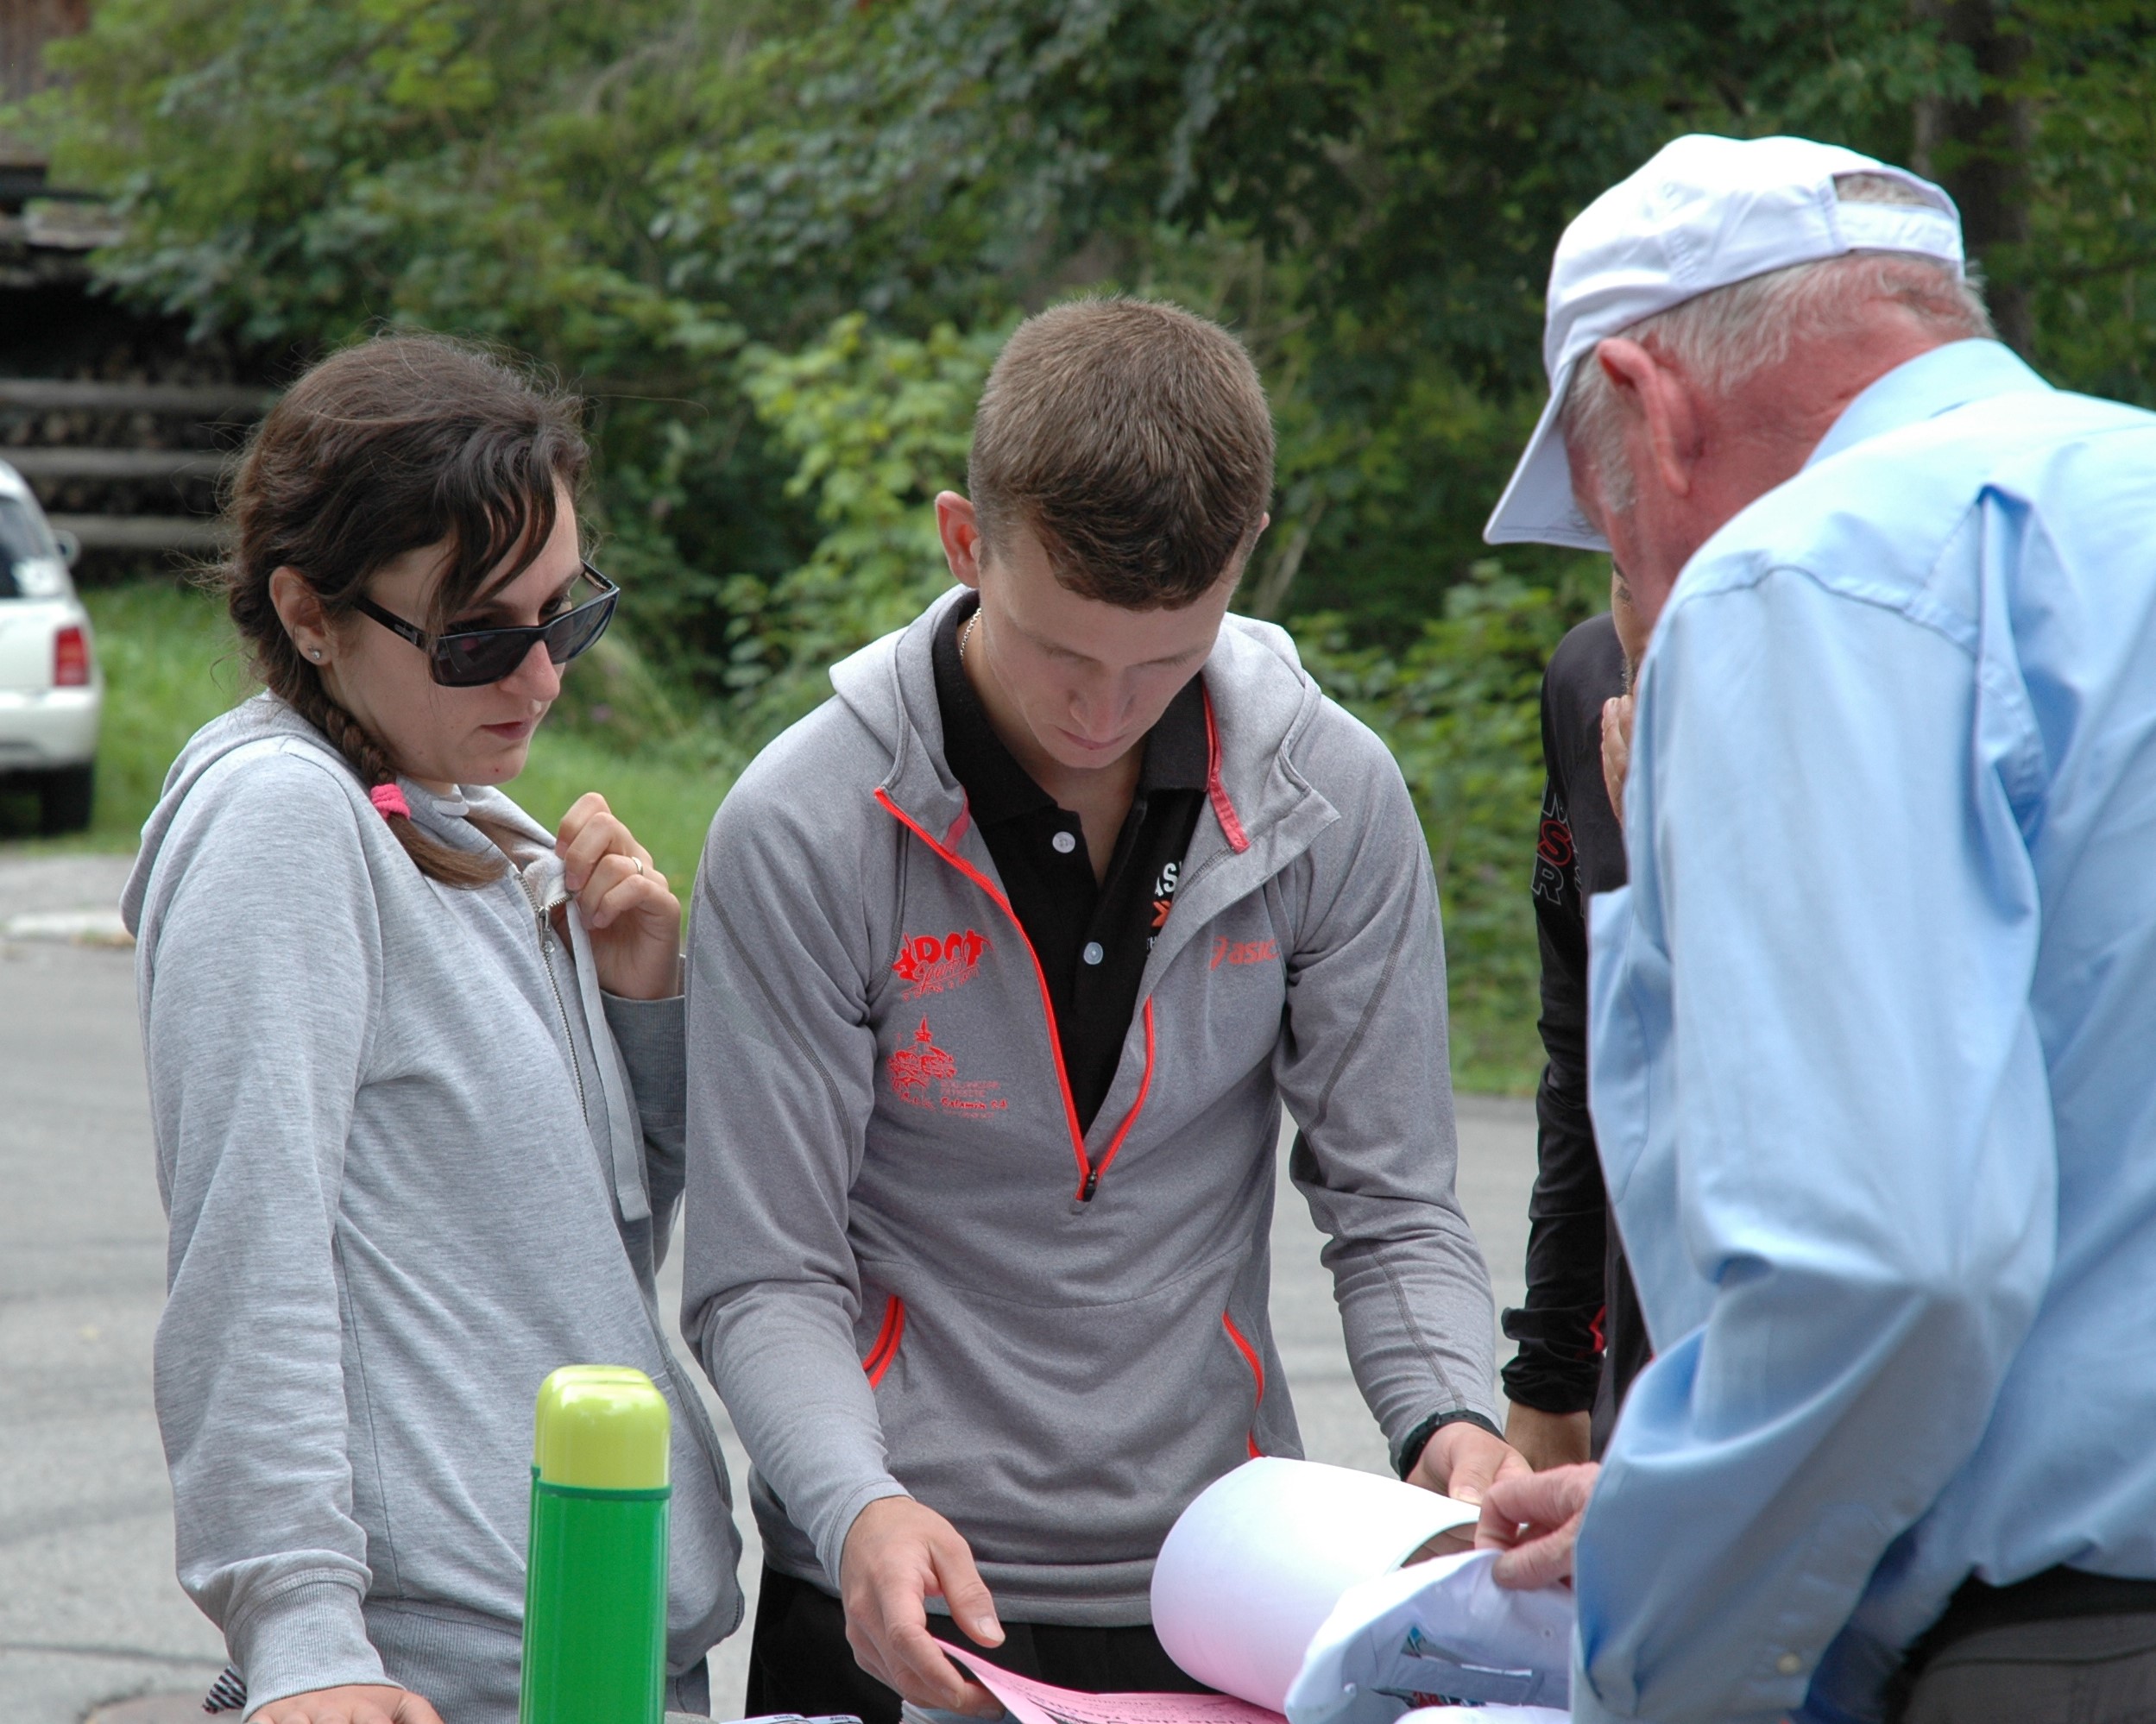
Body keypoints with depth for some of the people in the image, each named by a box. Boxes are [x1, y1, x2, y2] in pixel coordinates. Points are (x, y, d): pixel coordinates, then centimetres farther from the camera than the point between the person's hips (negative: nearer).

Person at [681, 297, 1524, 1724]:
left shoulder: (1334, 800, -6)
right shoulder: (804, 828, -13)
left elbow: (1392, 1204, 0)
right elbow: (765, 1275, -11)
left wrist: (1448, 1419, -19)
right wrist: (858, 1508, -28)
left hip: (1216, 1586, 2)